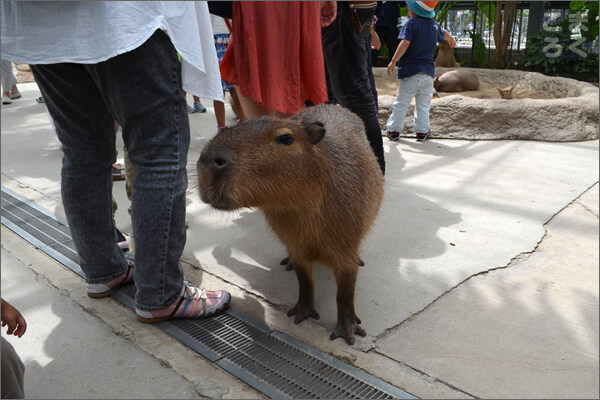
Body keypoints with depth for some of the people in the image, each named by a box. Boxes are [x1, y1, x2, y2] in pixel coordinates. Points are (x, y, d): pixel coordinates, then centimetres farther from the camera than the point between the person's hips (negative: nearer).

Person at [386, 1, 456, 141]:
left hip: (411, 71, -5)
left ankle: (394, 130, 6)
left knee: (401, 102, 1)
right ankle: (421, 131, 10)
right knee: (423, 104, 10)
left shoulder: (412, 24, -8)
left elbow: (405, 43, -21)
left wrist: (393, 61, -23)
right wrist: (452, 40, 57)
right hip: (428, 71, 5)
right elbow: (444, 34, 35)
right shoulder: (434, 25, 14)